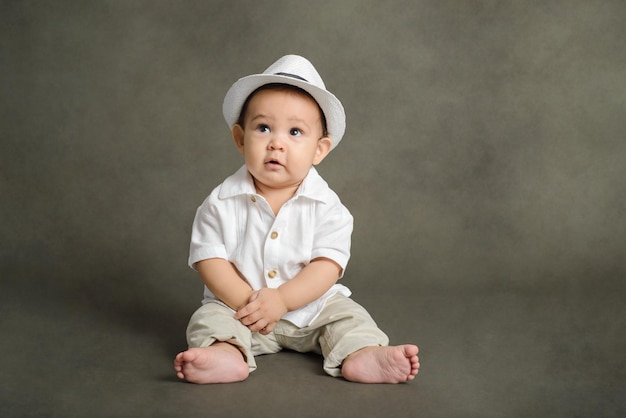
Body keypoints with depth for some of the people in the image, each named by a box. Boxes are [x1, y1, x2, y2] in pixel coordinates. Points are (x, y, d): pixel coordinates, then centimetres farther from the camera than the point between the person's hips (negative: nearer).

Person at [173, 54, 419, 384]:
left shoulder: (326, 206, -11)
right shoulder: (221, 202, -9)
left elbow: (328, 265, -16)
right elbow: (209, 259, -10)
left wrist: (281, 299, -27)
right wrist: (246, 301, -23)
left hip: (309, 305, 1)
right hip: (238, 306, 0)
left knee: (349, 315, -17)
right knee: (209, 318, -24)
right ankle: (226, 354, -48)